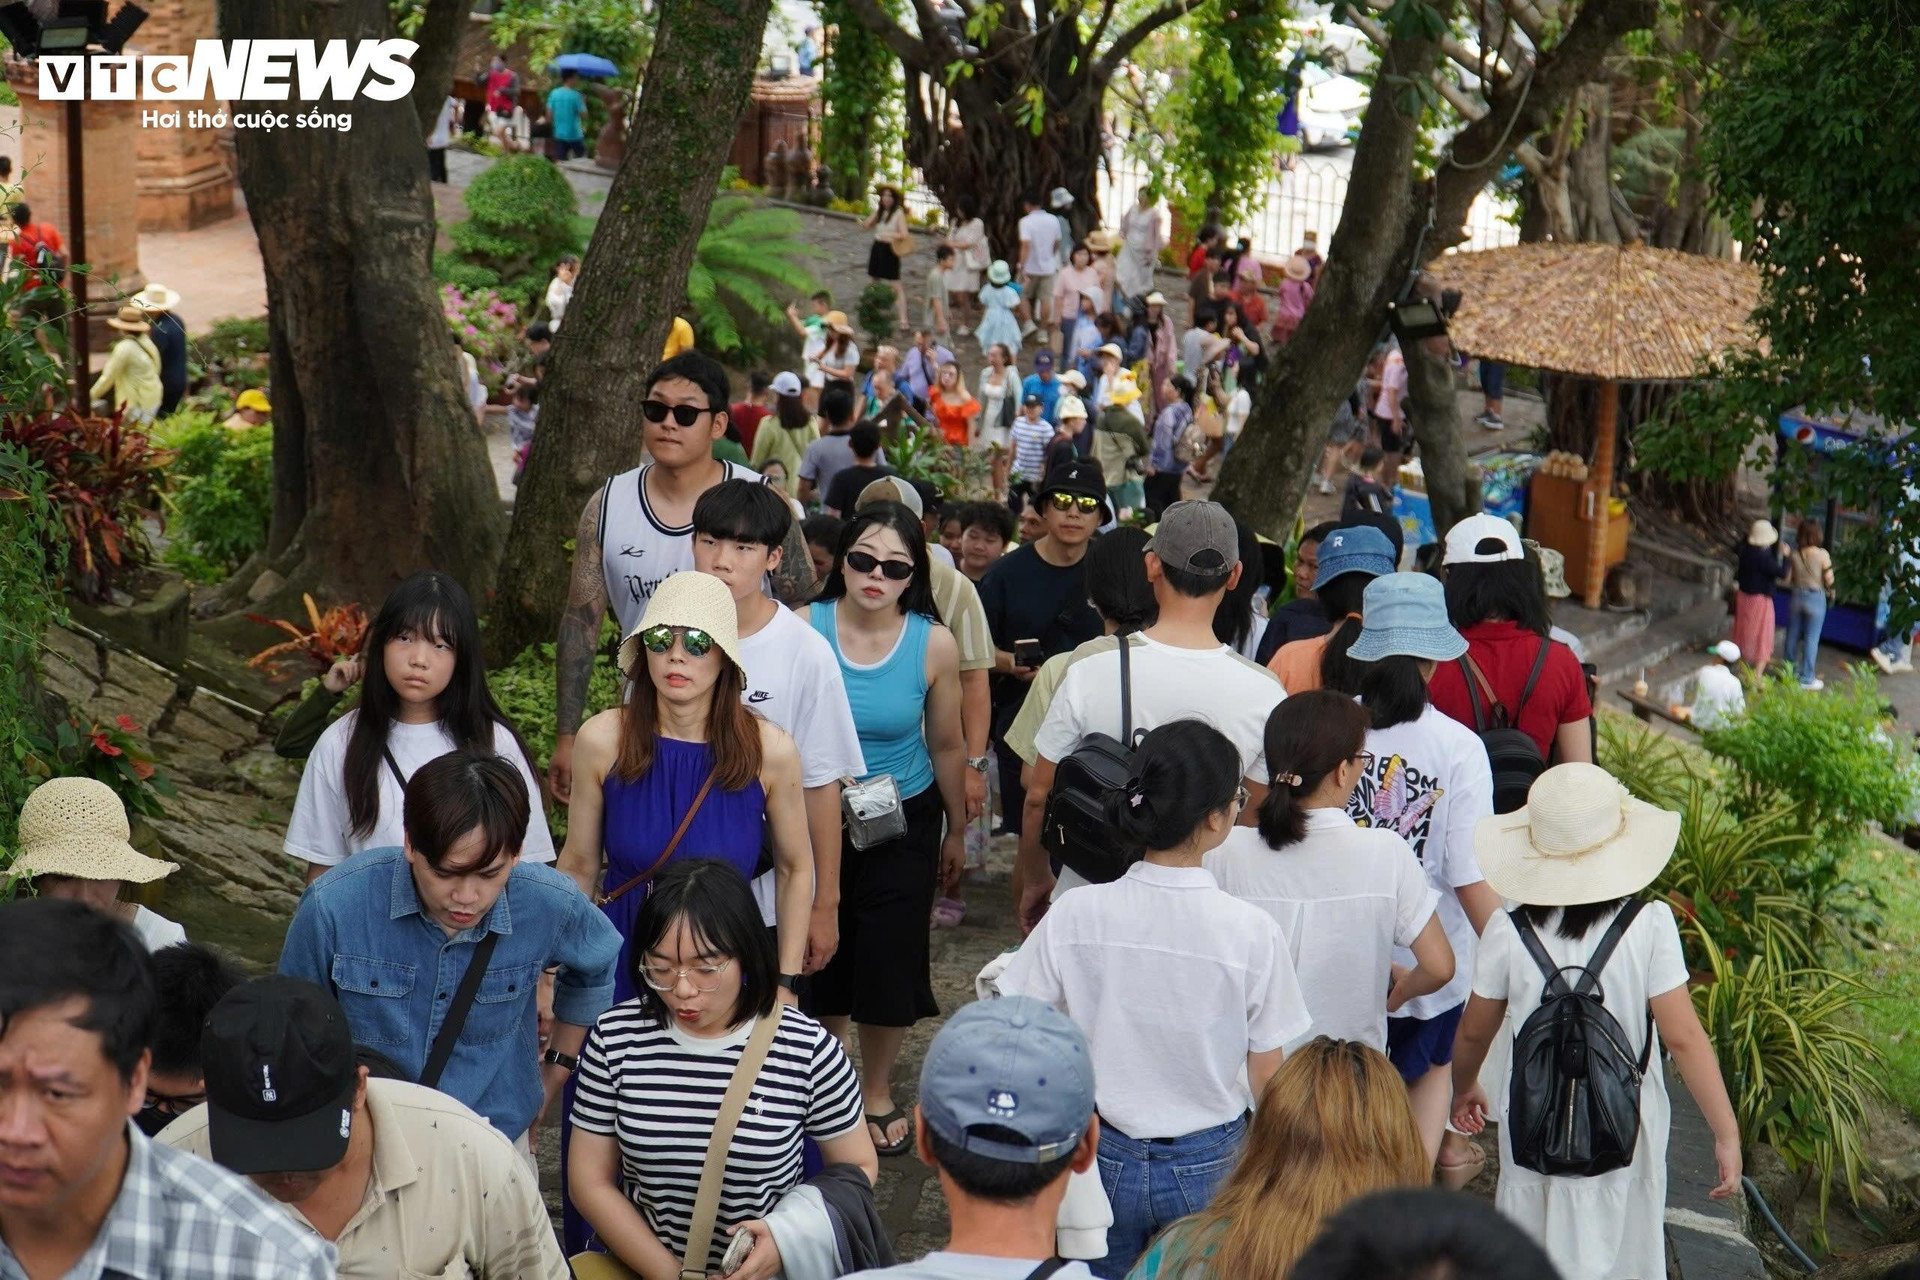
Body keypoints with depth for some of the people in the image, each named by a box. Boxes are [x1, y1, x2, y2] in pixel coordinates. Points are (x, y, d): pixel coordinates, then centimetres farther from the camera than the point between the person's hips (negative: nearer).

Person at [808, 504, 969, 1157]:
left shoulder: (934, 644, -11)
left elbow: (948, 746, 2)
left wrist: (958, 830, 12)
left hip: (903, 823, 0)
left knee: (888, 958, 4)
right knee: (822, 955, 11)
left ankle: (877, 1092, 28)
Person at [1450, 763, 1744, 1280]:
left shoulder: (1510, 932, -13)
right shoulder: (1649, 925, -16)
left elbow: (1475, 1031, 1)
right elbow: (1683, 1038, -17)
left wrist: (1463, 1089, 21)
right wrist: (1726, 1135, -10)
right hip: (1629, 1132, 0)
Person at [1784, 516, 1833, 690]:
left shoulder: (1794, 554, -5)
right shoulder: (1822, 555, -15)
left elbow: (1787, 580, -1)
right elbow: (1829, 580, -11)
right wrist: (1830, 590, 10)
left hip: (1796, 597, 4)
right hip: (1816, 598, -3)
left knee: (1793, 636, 15)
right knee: (1811, 639, 3)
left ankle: (1790, 673, 26)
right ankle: (1807, 678, 7)